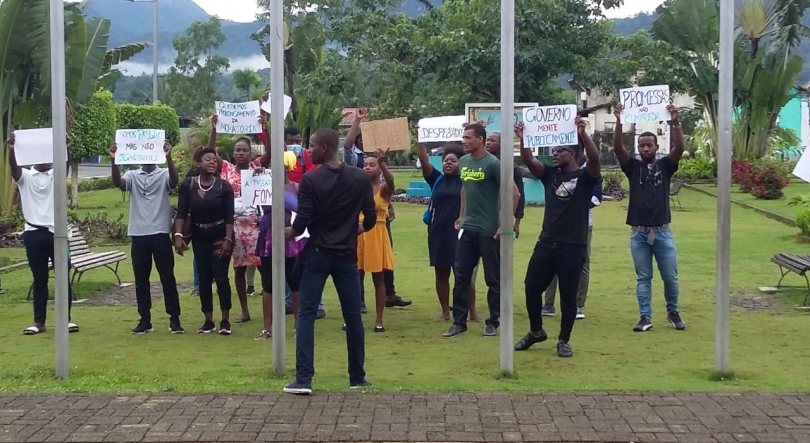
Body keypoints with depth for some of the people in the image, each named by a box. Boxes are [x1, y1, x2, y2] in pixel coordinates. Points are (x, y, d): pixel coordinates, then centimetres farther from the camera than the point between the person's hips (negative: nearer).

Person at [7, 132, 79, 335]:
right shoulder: (25, 176, 6)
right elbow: (13, 167, -14)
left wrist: (66, 147, -34)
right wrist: (11, 149, -36)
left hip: (56, 232, 0)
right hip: (34, 234, 0)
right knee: (39, 280, 6)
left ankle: (66, 319, 11)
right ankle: (39, 322, 12)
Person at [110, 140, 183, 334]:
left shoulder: (164, 174, 3)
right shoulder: (132, 175, 9)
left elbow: (175, 180, -19)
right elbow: (118, 183, -11)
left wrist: (168, 157, -35)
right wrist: (114, 161, -28)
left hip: (160, 233, -3)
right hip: (138, 234, 3)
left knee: (167, 277, 1)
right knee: (141, 279, 7)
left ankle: (174, 318, 7)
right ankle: (145, 320, 15)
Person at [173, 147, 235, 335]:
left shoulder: (224, 186, -8)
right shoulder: (188, 185, -4)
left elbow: (229, 216, -8)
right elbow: (181, 212, -7)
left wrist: (228, 239, -16)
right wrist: (178, 235, -19)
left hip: (220, 235, -2)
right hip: (199, 236, 2)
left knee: (220, 277, -5)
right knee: (204, 278, 5)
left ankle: (225, 320, 4)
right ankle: (209, 320, 14)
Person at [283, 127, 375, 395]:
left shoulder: (310, 180, -9)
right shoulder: (360, 178, -1)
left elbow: (302, 222, -11)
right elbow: (371, 219, 1)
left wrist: (290, 232, 10)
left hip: (316, 254, -2)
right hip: (346, 255, 3)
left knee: (306, 315, 0)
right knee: (353, 316, 11)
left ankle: (304, 379, -7)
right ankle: (357, 377, 19)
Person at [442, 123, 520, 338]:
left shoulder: (493, 164, -13)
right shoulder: (463, 162, 6)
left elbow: (514, 193, -15)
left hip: (489, 230, -6)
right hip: (467, 227, 6)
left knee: (493, 278, 5)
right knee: (461, 275, 5)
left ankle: (493, 323, 15)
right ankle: (459, 322, 13)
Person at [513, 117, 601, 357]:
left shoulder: (585, 176, -2)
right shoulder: (550, 174, 11)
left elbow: (595, 159, -22)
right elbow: (529, 161, -4)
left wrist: (583, 134, -35)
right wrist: (522, 138, -20)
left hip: (573, 246, -4)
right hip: (546, 243, 5)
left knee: (568, 295, 3)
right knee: (532, 287, 6)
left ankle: (564, 341, 16)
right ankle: (536, 331, 26)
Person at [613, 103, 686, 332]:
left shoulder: (665, 165, 5)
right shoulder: (633, 167, 5)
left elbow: (679, 148, -12)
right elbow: (617, 147, -10)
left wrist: (675, 122, -24)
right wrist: (619, 122, -22)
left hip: (663, 232, 0)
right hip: (638, 233, 0)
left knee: (670, 277, 6)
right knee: (643, 278, 6)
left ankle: (673, 313, 26)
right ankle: (645, 317, 11)